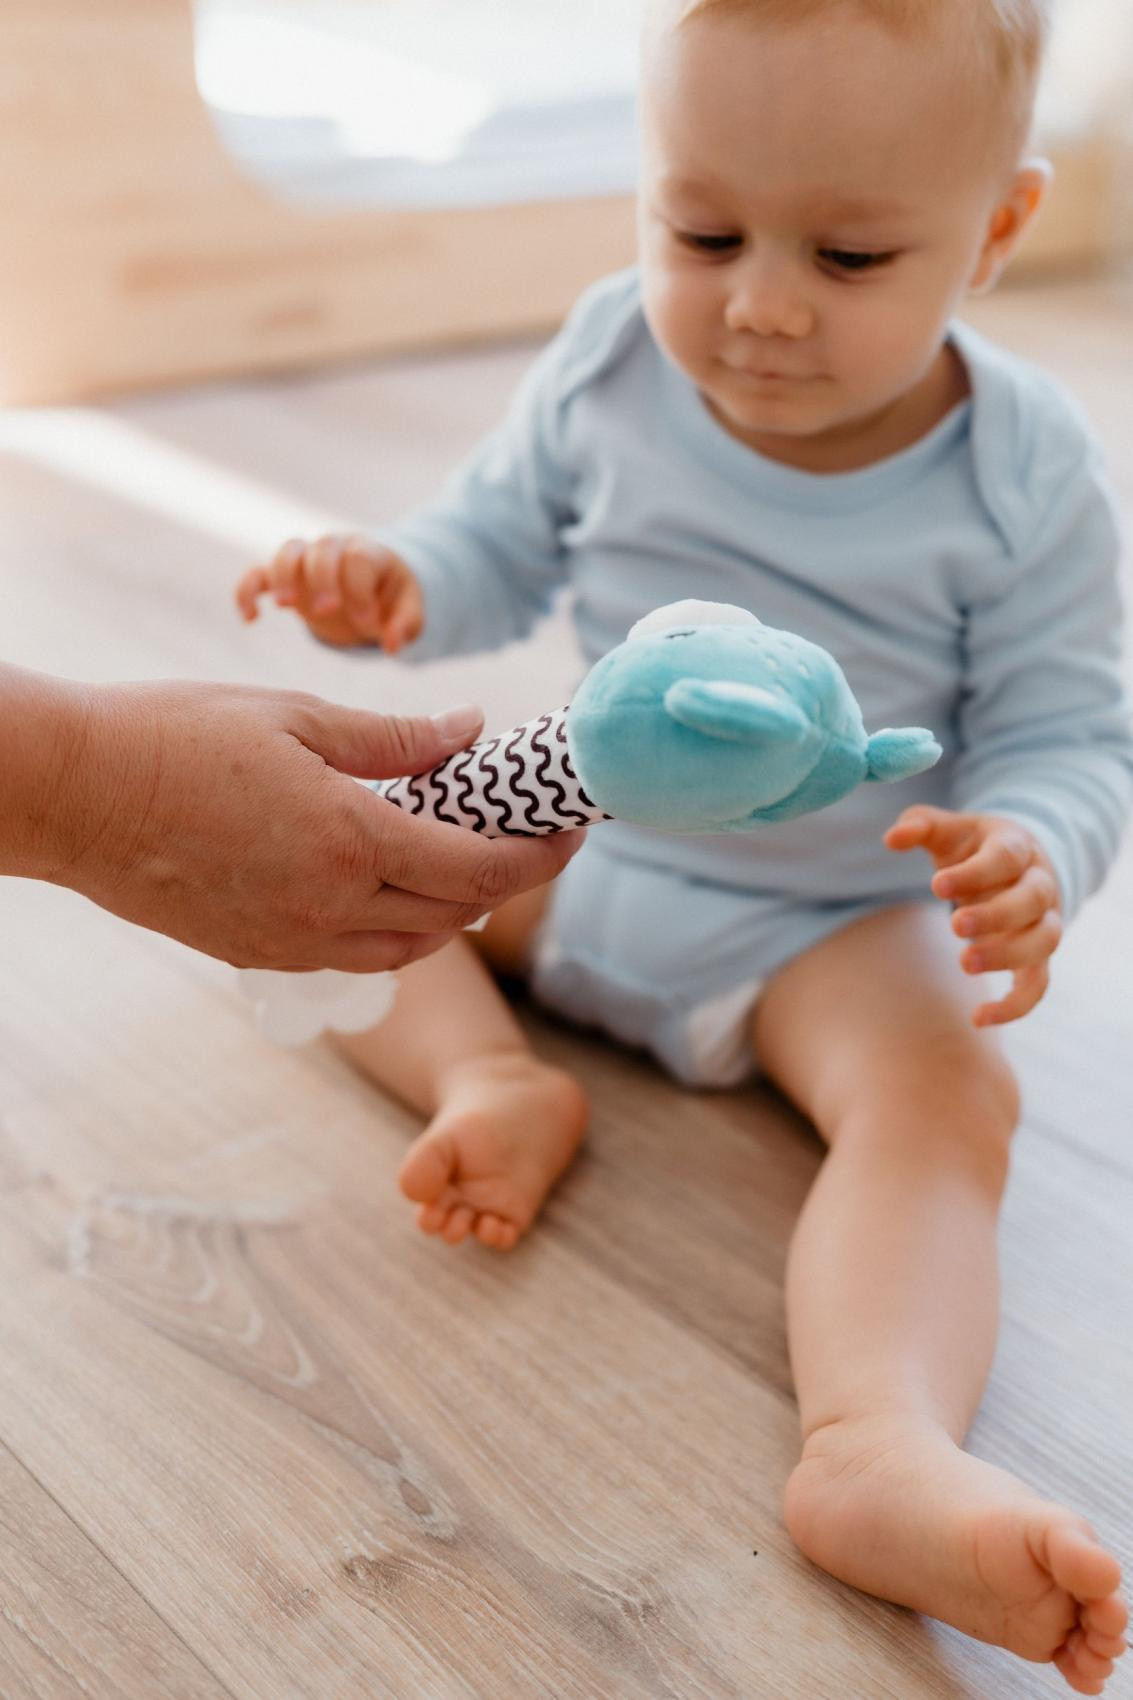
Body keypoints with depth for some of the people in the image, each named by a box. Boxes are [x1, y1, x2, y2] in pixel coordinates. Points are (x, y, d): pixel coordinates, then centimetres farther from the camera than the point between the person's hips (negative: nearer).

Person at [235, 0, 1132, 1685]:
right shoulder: (611, 363, -10)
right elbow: (500, 544, 5)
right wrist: (397, 578, -20)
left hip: (834, 924, -4)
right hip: (567, 849, 4)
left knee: (950, 1087, -33)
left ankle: (882, 1446, -51)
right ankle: (486, 1074, -21)